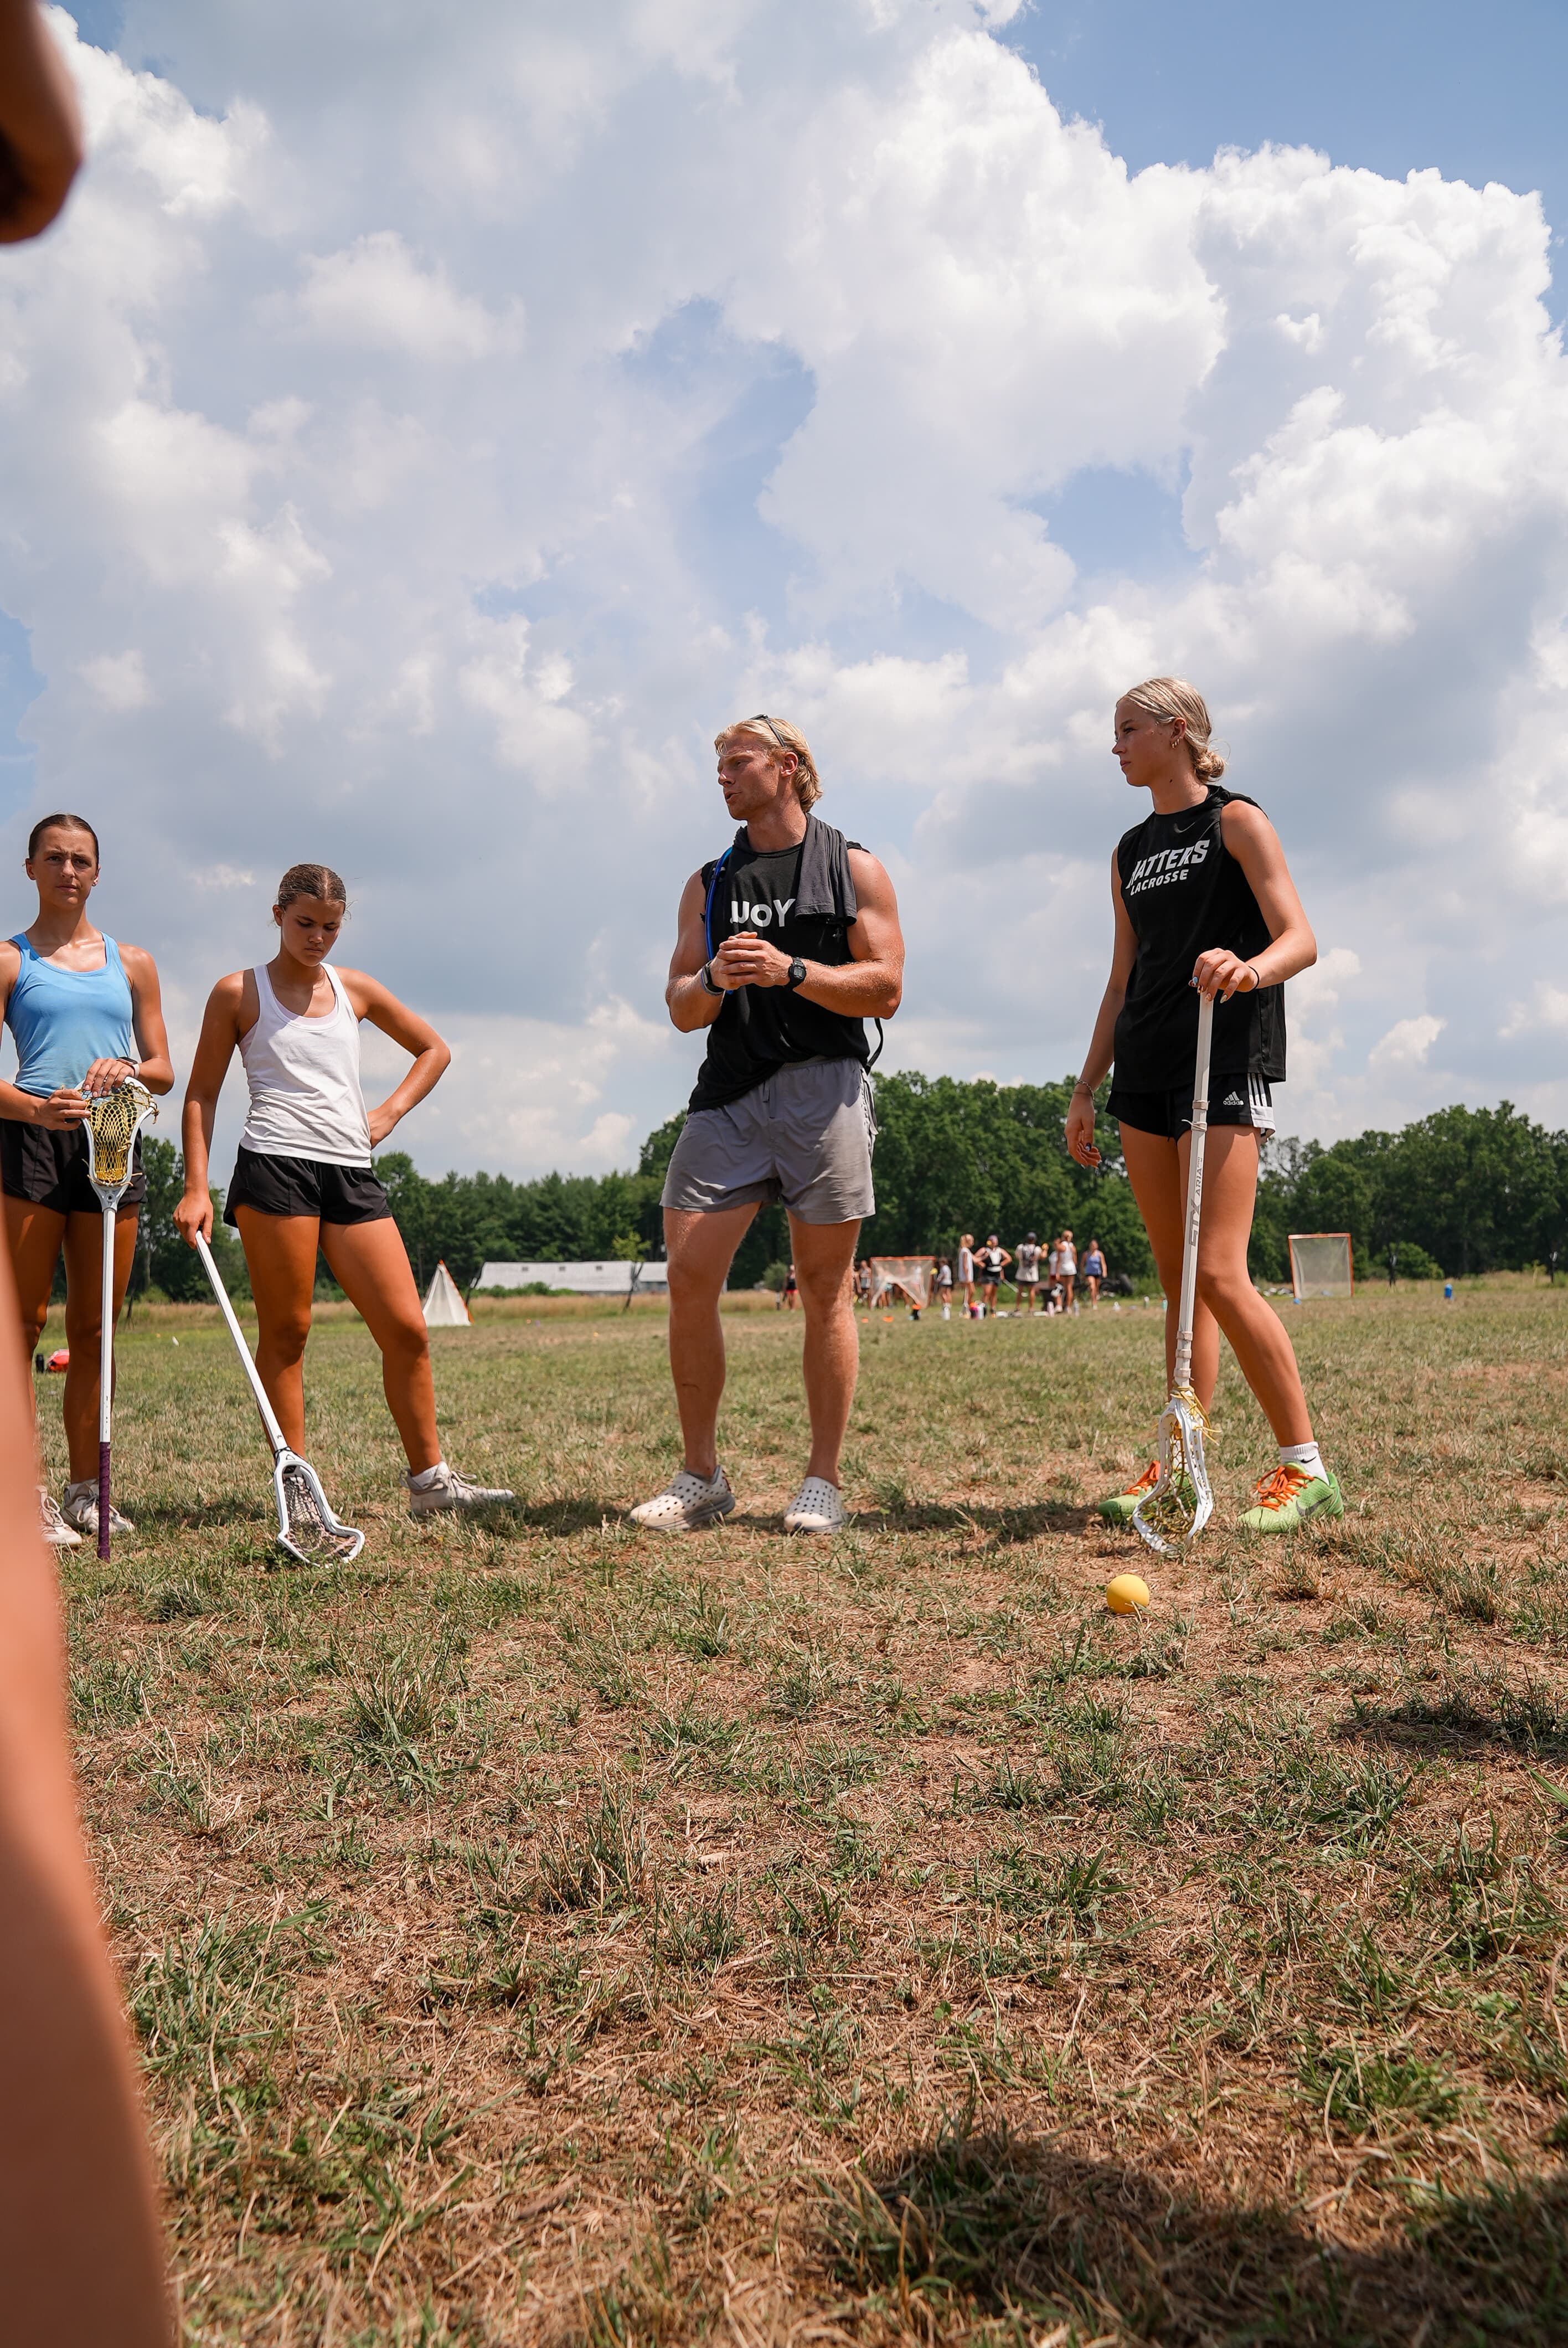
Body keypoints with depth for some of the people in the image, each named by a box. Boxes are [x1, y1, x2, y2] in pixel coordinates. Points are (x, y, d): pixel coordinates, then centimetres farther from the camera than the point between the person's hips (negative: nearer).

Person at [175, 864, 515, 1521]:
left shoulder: (354, 988, 17)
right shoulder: (238, 993, 7)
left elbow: (434, 1049, 27)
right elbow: (201, 1094, 6)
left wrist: (390, 1112, 12)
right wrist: (196, 1188, -4)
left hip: (352, 1171, 4)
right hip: (276, 1166, -4)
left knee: (407, 1328, -1)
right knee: (286, 1331, -2)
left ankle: (429, 1480, 9)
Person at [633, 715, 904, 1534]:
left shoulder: (854, 868, 9)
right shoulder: (709, 883, 19)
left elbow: (885, 988, -1)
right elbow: (681, 1010, 13)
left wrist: (790, 971, -13)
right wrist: (716, 979, -9)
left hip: (824, 1090, -3)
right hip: (728, 1094, 3)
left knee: (825, 1289, 0)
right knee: (688, 1281, -5)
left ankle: (823, 1482, 9)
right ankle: (701, 1476, 8)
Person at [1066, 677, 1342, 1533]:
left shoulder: (1235, 820, 1)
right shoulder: (1130, 852, 20)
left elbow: (1301, 939, -10)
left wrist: (1250, 966, -32)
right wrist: (1086, 1089, 16)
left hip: (1227, 1066, -7)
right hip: (1147, 1073, 7)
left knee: (1219, 1275, -15)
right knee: (1177, 1282, 6)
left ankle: (1305, 1466, -5)